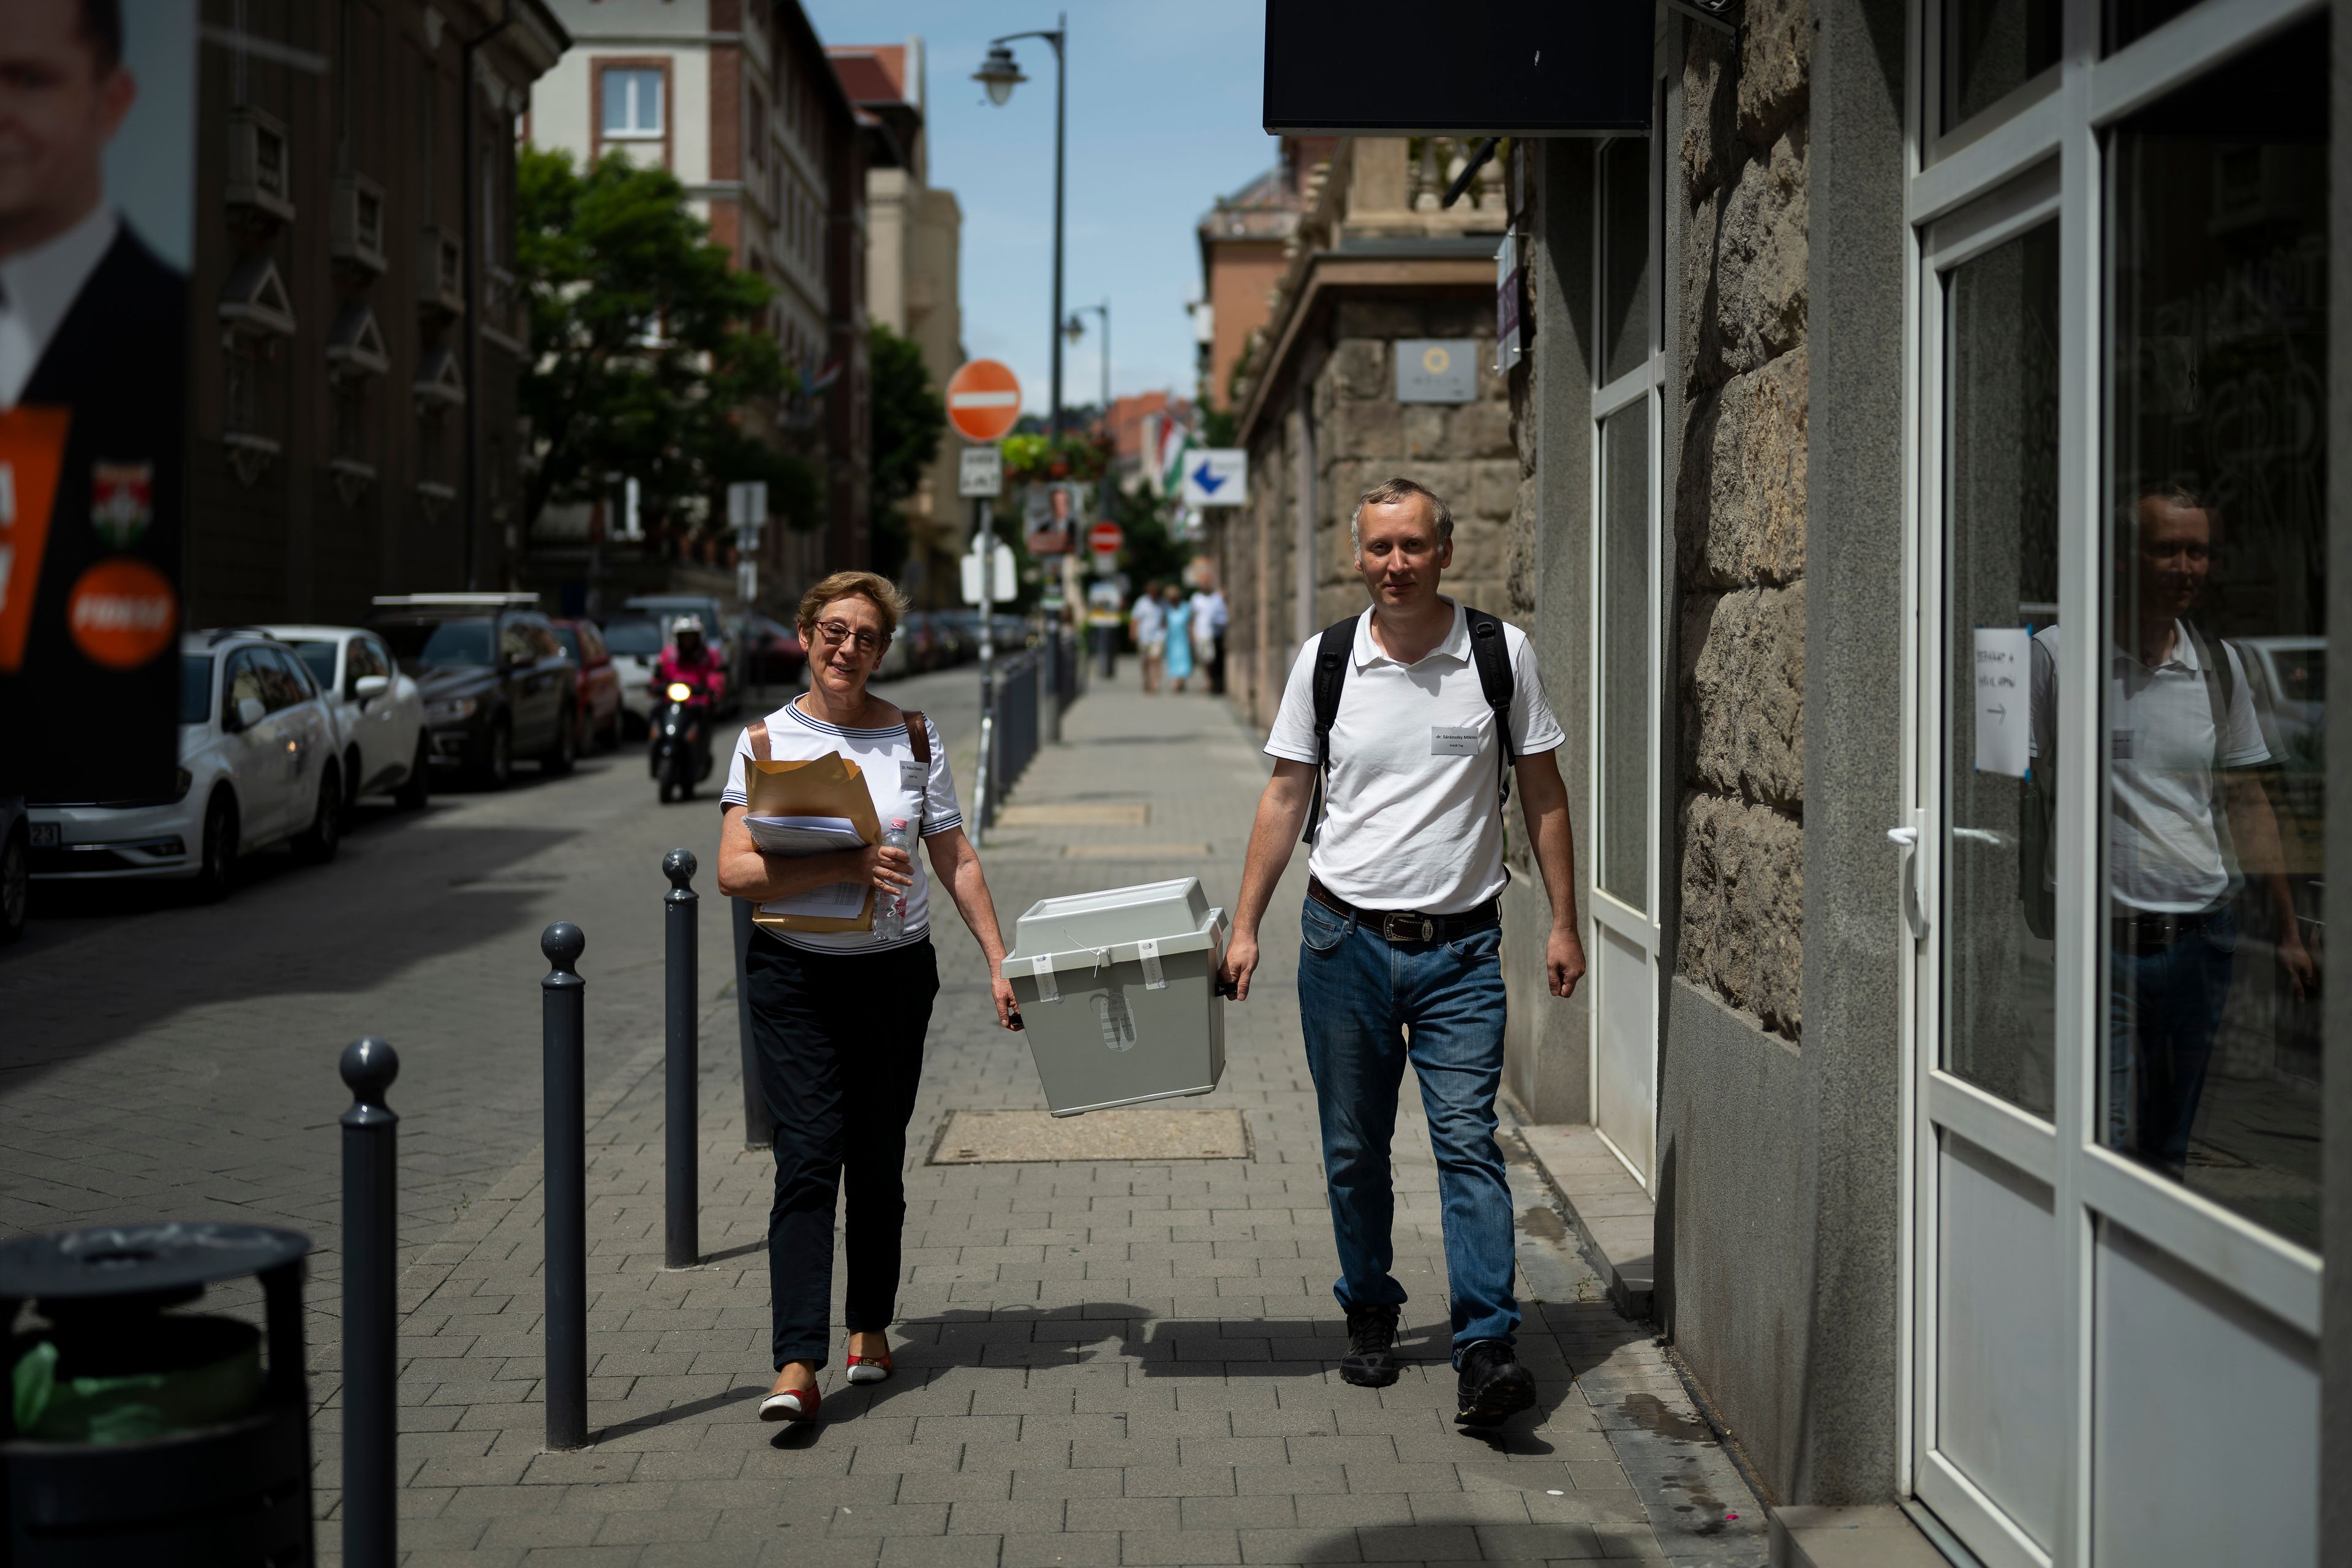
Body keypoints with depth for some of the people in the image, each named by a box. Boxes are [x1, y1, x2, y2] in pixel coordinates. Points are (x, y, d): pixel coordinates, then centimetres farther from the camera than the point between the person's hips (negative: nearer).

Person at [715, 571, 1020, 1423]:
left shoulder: (914, 736, 6)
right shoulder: (766, 740, -1)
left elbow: (956, 859, 11)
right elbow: (735, 872, -10)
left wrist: (999, 961, 5)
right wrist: (844, 867, -22)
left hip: (897, 972, 2)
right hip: (795, 975, -2)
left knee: (878, 1161, 7)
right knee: (808, 1161, -11)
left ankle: (870, 1327, 27)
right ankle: (796, 1367, -15)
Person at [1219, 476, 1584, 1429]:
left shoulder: (1502, 654, 0)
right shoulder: (1325, 661, 2)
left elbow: (1542, 792, 7)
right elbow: (1286, 797, 8)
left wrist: (1563, 922, 3)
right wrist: (1245, 927, 5)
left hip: (1461, 947, -1)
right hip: (1345, 938, 2)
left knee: (1467, 1139, -10)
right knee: (1354, 1151, 9)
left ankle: (1487, 1349, -11)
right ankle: (1370, 1316, 26)